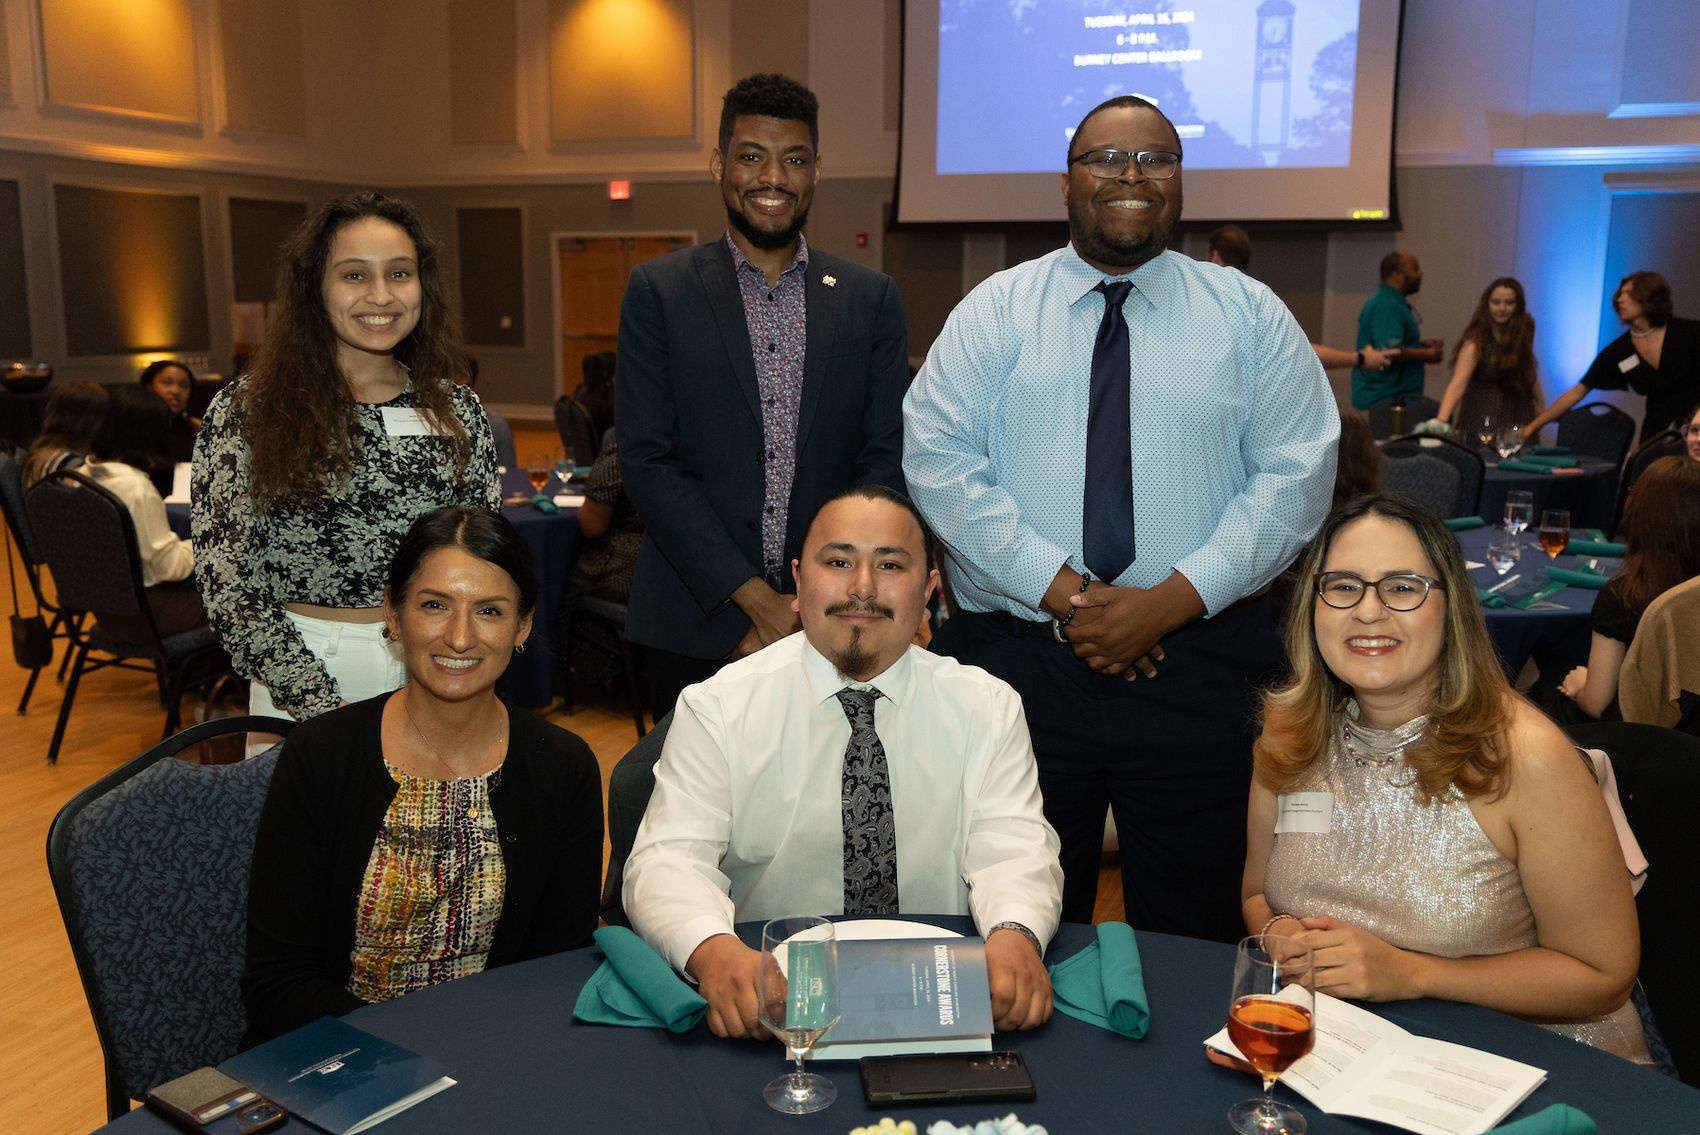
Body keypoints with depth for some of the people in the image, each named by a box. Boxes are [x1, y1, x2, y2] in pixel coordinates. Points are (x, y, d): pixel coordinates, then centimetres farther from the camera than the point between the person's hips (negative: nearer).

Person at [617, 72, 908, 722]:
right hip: (696, 625, -1)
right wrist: (756, 597, -13)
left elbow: (885, 460, 2)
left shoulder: (870, 298, 5)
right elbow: (648, 462, -6)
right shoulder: (658, 291, 0)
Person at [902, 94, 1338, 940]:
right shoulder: (995, 310, 5)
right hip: (1017, 661, 0)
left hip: (1197, 663, 1)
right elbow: (937, 459, -6)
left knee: (1188, 936, 13)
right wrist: (1060, 590, -16)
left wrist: (1172, 600, -14)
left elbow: (1298, 474, -2)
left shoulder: (1250, 314, 6)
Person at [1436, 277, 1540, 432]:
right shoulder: (1476, 342, -16)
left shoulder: (1523, 333, 0)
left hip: (1518, 418, 5)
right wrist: (1441, 421, -41)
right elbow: (1457, 383, -28)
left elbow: (1530, 374, 12)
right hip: (1483, 420, -5)